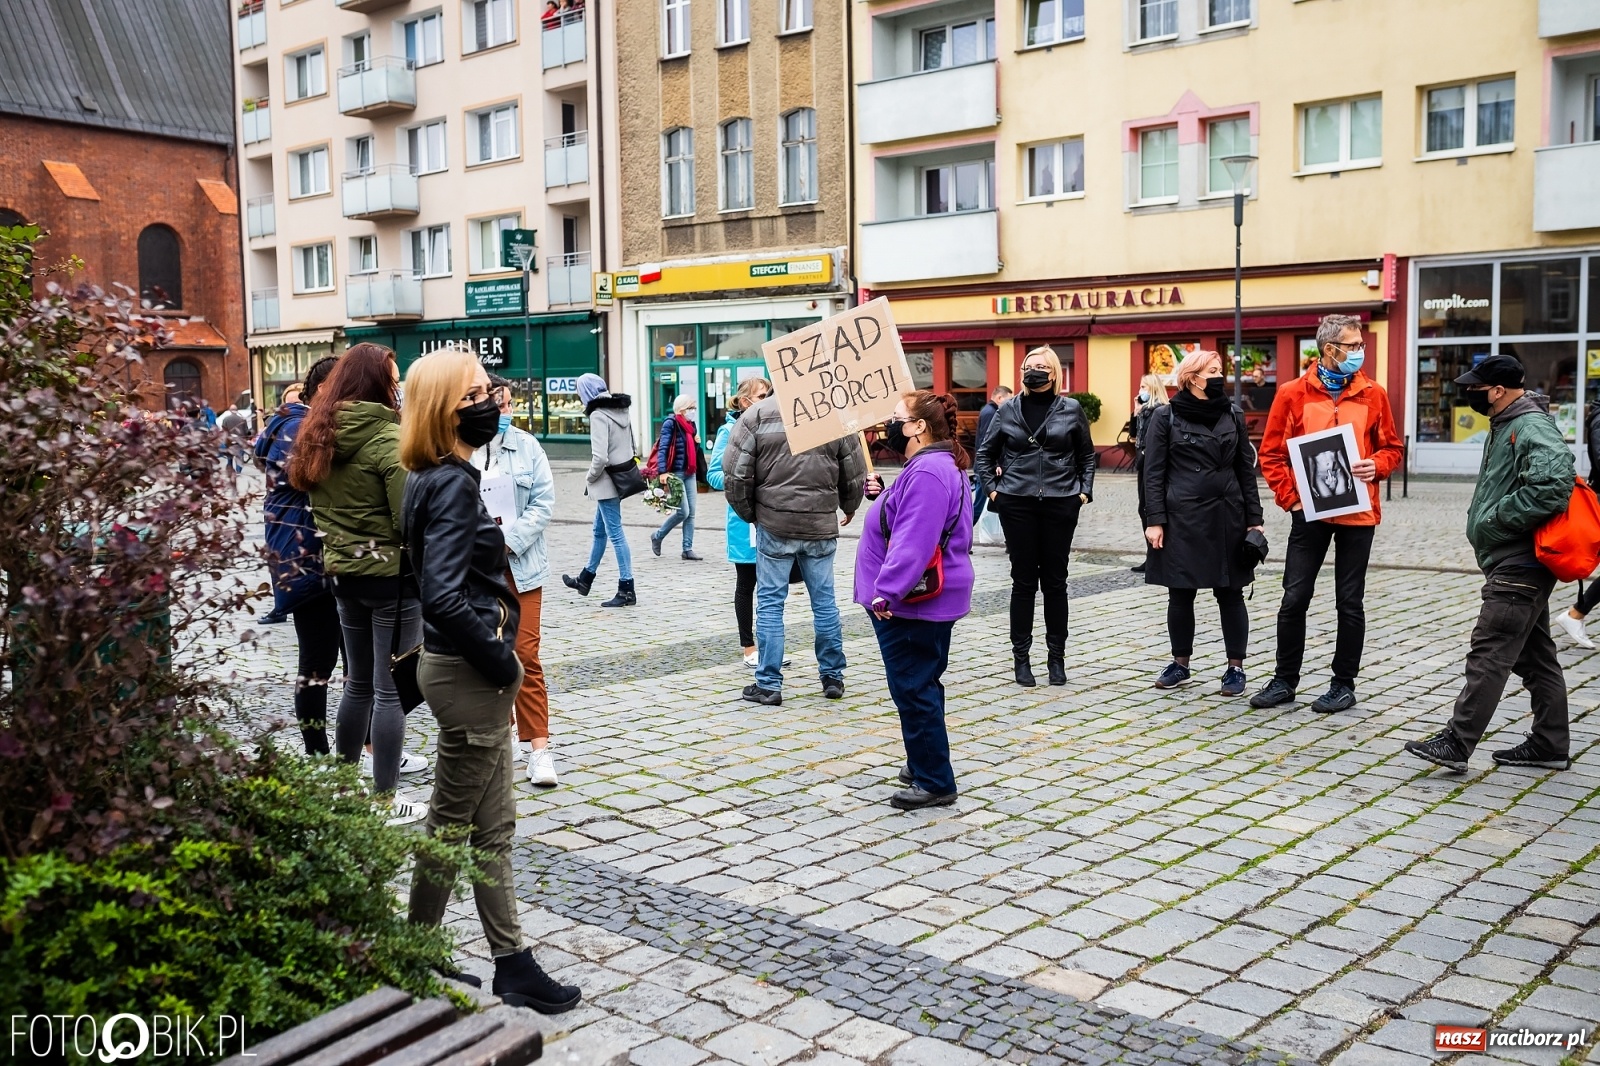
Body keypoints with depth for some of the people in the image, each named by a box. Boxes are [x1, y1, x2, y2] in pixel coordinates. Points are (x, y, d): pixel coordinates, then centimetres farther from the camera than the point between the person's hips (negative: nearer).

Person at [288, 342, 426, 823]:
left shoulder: (320, 436, 7)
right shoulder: (387, 438, -17)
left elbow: (317, 505, 14)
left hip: (344, 572, 8)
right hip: (392, 575, -7)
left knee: (358, 682, 20)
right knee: (391, 690, 1)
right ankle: (383, 801, 8)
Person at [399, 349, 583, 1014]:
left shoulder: (443, 477, 10)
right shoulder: (452, 483, -20)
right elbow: (443, 597, -28)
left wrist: (495, 633, 8)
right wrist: (500, 662, -18)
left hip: (468, 668, 9)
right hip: (466, 672, -9)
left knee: (491, 824, 15)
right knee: (452, 822, 6)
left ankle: (512, 964, 25)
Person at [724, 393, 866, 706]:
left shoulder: (756, 414, -6)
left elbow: (736, 473, -8)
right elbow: (855, 473, 6)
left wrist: (748, 513, 8)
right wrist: (848, 508, 25)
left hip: (774, 524, -2)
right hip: (822, 526, 2)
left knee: (770, 602, 6)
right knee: (824, 600, 13)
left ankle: (769, 684, 9)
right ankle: (833, 677, 23)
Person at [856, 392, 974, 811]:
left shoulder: (927, 473, -22)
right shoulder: (940, 464, 14)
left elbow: (913, 544, -29)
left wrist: (885, 592, -28)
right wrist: (886, 495, 12)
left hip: (911, 605, -11)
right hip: (929, 600, 11)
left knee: (913, 690, -4)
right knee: (922, 686, 20)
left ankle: (934, 783, 4)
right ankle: (925, 765, 32)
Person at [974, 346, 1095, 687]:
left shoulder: (1071, 410, 4)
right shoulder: (1008, 410, 5)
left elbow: (1087, 455, 12)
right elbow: (985, 452, 13)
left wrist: (1084, 491, 3)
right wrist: (991, 488, 4)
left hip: (1060, 504, 0)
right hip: (1017, 505, 0)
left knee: (1055, 581, 6)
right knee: (1024, 581, 3)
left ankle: (1056, 655, 16)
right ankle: (1021, 656, 11)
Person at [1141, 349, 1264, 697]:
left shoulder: (1232, 416, 8)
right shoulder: (1166, 419, 0)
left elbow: (1246, 470, 10)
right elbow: (1154, 473, -2)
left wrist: (1254, 519, 4)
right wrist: (1155, 521, -10)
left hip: (1227, 518, 2)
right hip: (1182, 519, -2)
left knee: (1230, 593, 5)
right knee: (1181, 594, 6)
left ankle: (1236, 667, 14)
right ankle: (1180, 664, 20)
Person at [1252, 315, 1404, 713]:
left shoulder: (1373, 394, 3)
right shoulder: (1293, 393, -2)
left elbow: (1392, 447, 9)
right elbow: (1271, 453, 1)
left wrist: (1376, 466, -12)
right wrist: (1289, 497, -8)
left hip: (1357, 513, 1)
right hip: (1309, 512, 0)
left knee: (1350, 602, 7)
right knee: (1294, 599, 4)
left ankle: (1344, 684, 18)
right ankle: (1285, 680, 18)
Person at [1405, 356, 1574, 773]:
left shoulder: (1534, 430, -17)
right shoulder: (1505, 426, 15)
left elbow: (1552, 488, -31)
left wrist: (1495, 520, -21)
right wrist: (1482, 519, 9)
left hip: (1521, 566, -11)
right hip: (1514, 563, 11)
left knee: (1488, 656, -9)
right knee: (1535, 656, 15)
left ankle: (1457, 744, -6)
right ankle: (1550, 745, 23)